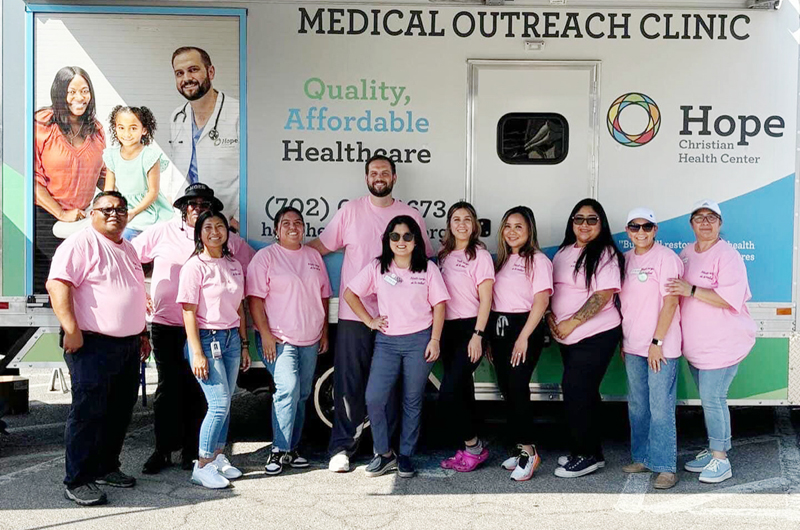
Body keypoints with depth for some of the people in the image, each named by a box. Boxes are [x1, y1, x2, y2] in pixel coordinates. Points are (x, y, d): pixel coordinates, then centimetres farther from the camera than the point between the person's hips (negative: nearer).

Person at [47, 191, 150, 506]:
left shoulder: (128, 250, 18)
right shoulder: (80, 244, -9)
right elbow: (57, 284, -19)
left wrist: (143, 333, 23)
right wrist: (71, 329, -26)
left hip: (129, 346, 8)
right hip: (93, 344, -8)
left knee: (120, 412, 13)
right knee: (87, 412, -5)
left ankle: (106, 467, 27)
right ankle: (77, 481, 3)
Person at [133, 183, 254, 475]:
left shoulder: (227, 239, 5)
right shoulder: (161, 232, 6)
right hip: (165, 324, 0)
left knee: (197, 389, 5)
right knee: (168, 387, 4)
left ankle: (192, 450, 17)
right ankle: (163, 449, 15)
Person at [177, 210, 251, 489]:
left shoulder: (234, 265, 11)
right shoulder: (195, 266, -7)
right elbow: (189, 312, -10)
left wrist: (244, 345, 14)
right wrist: (197, 353, -15)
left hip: (231, 338, 6)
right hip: (207, 339, -6)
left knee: (225, 403, 8)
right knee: (219, 404, -9)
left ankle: (218, 457, 21)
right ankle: (202, 466, 1)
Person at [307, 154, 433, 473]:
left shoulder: (411, 216, 9)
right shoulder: (350, 211, 5)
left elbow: (425, 259, 16)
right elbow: (320, 246, 7)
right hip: (354, 314, -1)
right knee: (349, 384, 1)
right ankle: (342, 448, 10)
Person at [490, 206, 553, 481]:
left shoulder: (537, 260, -4)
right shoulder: (502, 260, 16)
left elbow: (541, 301, -13)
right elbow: (492, 299, 14)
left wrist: (523, 337, -19)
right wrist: (489, 337, 9)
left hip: (524, 327, -7)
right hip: (498, 329, 7)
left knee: (517, 388, -11)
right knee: (507, 389, 7)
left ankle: (528, 451, -1)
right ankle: (522, 449, 16)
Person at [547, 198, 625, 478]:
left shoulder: (605, 254, -10)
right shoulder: (563, 252, 12)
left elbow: (603, 295, -18)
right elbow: (552, 288, 18)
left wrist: (571, 323, -18)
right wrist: (551, 315, 0)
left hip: (596, 336, -7)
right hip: (568, 337, 7)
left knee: (575, 391, -8)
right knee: (585, 393, 14)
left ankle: (585, 455, 6)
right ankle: (591, 453, 25)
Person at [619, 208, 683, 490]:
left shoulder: (666, 257, -9)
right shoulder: (626, 259, 10)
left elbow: (670, 302, -13)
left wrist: (657, 342, -16)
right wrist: (621, 340, 12)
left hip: (661, 347, -6)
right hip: (633, 347, 6)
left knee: (661, 409, -4)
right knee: (637, 407, 13)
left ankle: (665, 467, 5)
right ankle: (642, 458, 26)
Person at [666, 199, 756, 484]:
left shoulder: (728, 256, -13)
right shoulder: (686, 254, 10)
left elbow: (729, 299, -22)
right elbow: (678, 292, 24)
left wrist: (691, 290, -25)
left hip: (723, 343, -7)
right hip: (696, 343, 7)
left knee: (712, 399, -8)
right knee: (711, 400, 15)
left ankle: (720, 460, 3)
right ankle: (713, 451, 26)